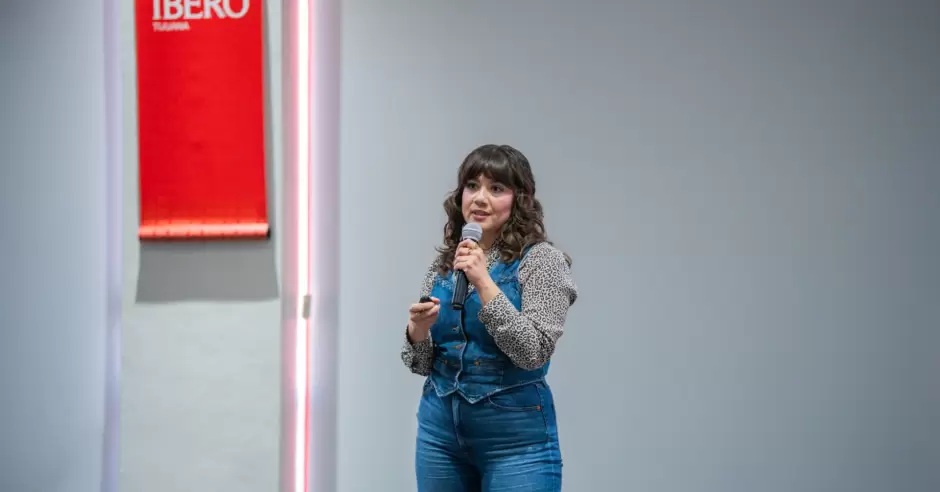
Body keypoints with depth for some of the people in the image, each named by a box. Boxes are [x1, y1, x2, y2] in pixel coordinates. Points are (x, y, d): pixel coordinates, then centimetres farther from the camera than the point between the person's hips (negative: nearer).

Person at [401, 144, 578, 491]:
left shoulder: (542, 260, -7)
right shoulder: (444, 264, 8)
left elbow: (533, 353, -18)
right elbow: (421, 363, 10)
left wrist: (484, 282, -20)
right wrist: (418, 329, -11)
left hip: (515, 436, -5)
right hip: (440, 428, 5)